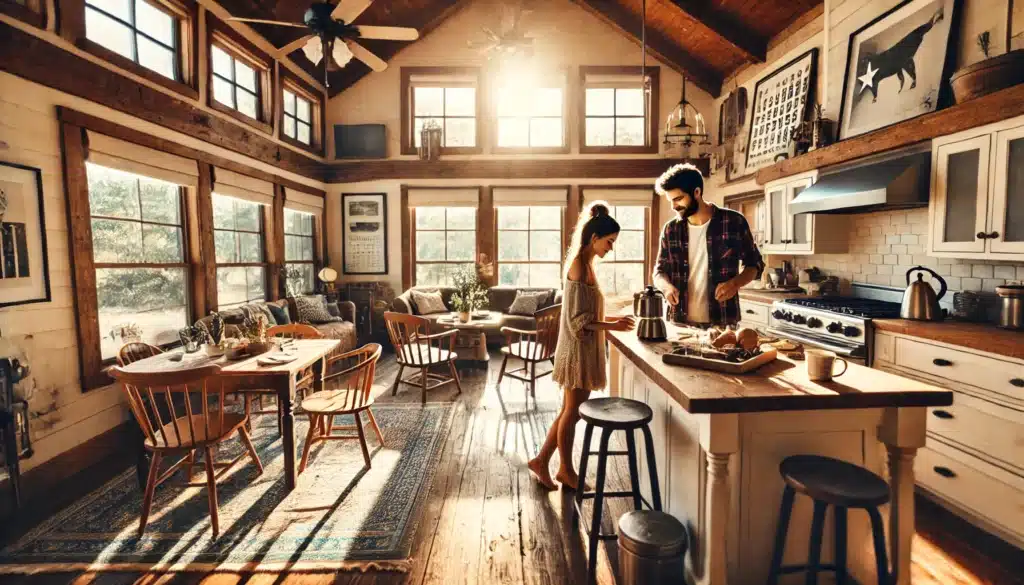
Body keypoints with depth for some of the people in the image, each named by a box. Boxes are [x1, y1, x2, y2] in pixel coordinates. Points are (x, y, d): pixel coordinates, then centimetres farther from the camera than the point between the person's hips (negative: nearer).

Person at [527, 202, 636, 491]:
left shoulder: (583, 263, 12)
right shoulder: (580, 266, -18)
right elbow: (579, 320, -20)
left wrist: (610, 318, 10)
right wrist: (613, 326, -15)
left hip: (583, 349, 10)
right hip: (578, 349, -10)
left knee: (572, 411, 16)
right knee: (572, 411, 6)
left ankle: (541, 461, 27)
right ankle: (566, 470, 25)